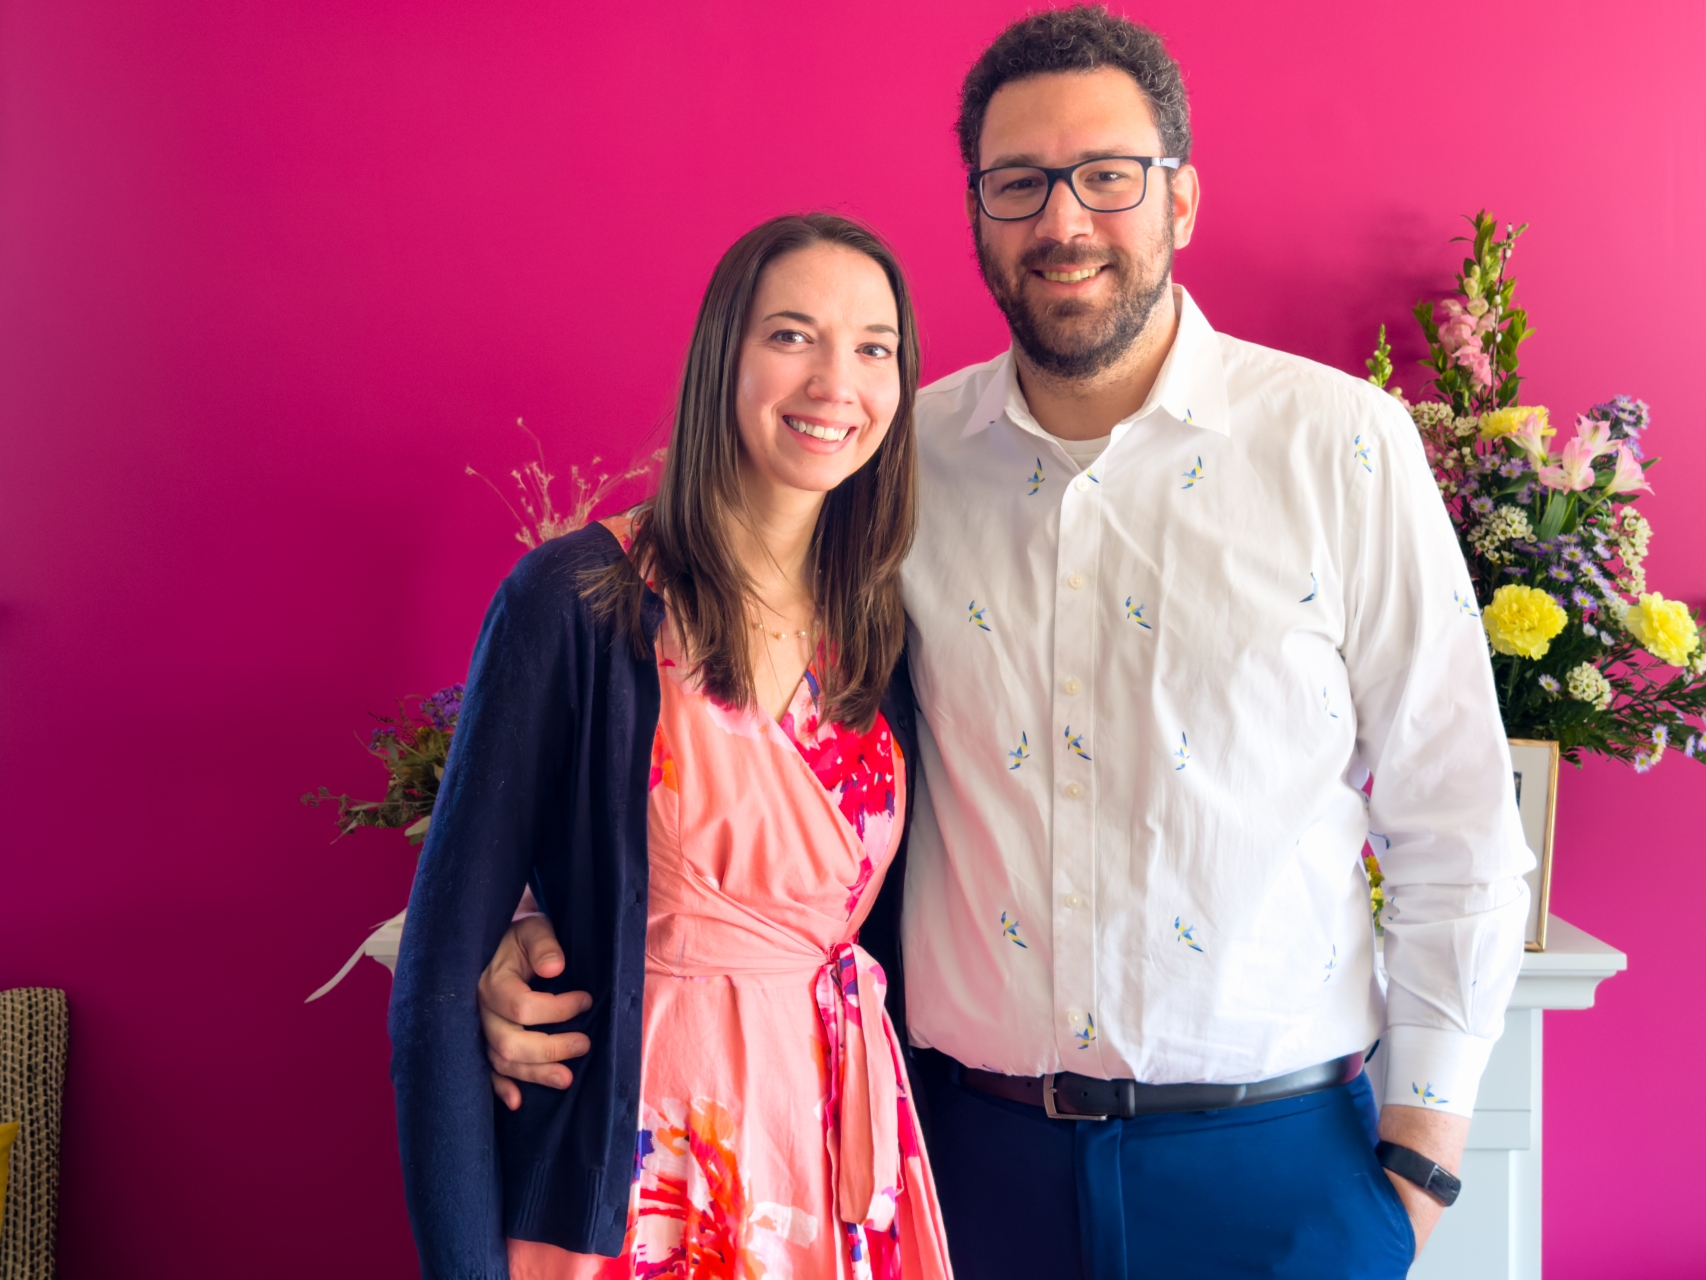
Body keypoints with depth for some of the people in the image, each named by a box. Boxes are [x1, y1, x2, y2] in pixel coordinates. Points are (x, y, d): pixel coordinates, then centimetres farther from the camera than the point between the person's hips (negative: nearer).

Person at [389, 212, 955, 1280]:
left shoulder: (885, 634, 2)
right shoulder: (577, 603, -13)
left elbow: (888, 924, 11)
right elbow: (444, 972, -13)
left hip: (847, 1156, 5)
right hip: (640, 1175, -4)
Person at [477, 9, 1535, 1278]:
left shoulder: (1338, 443, -6)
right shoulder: (906, 457, -1)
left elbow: (1457, 828, -2)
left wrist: (1420, 1156, -3)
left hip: (1274, 1166, -1)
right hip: (978, 1150, 2)